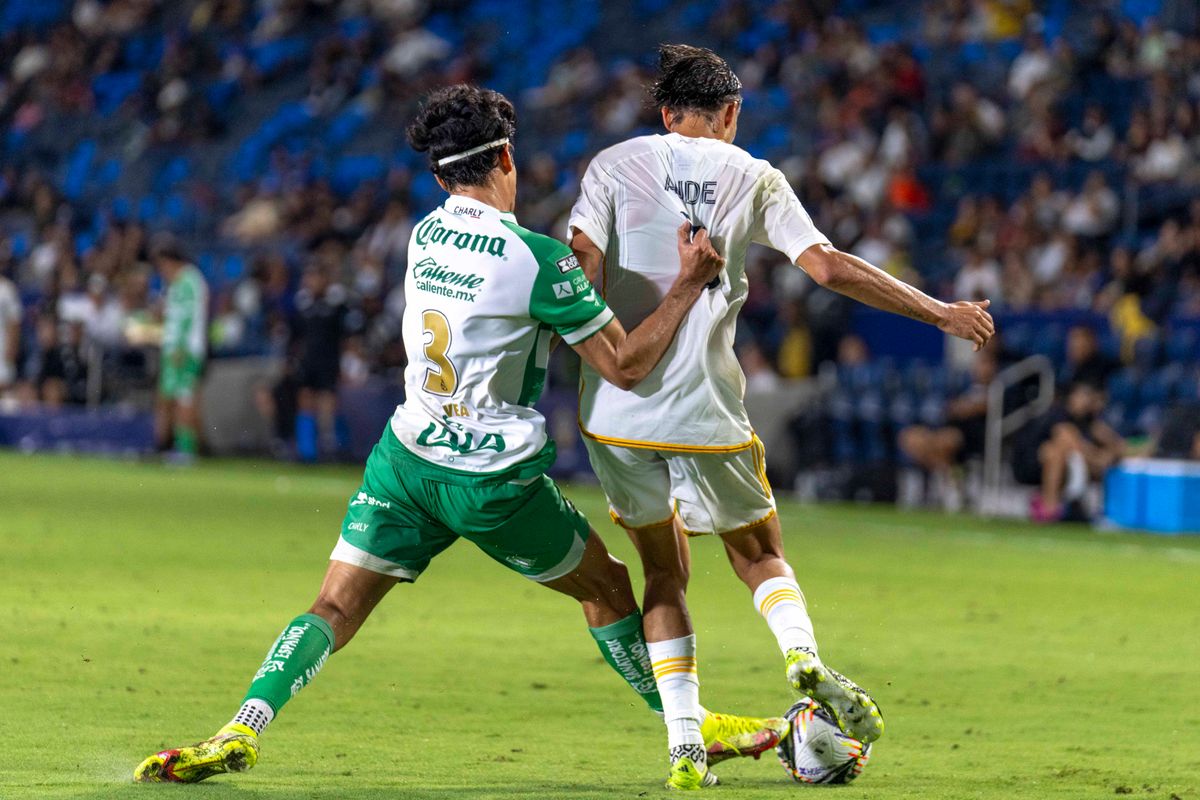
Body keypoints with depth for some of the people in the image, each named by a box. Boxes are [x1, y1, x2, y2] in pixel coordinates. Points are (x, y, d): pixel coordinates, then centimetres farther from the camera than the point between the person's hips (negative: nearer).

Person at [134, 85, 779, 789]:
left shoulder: (425, 236, 4)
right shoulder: (539, 260, -15)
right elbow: (625, 367, -12)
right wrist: (689, 284, -7)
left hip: (407, 459, 4)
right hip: (494, 480, -4)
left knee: (334, 608, 1)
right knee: (608, 587, 18)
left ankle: (241, 732, -19)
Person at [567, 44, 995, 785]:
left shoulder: (614, 166, 5)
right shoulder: (754, 179, 6)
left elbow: (582, 273, -7)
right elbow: (831, 267, -1)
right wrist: (943, 313, 6)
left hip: (618, 409, 1)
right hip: (706, 411, -1)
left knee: (664, 569, 16)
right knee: (759, 551, 18)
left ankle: (685, 735, 3)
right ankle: (804, 656, -12)